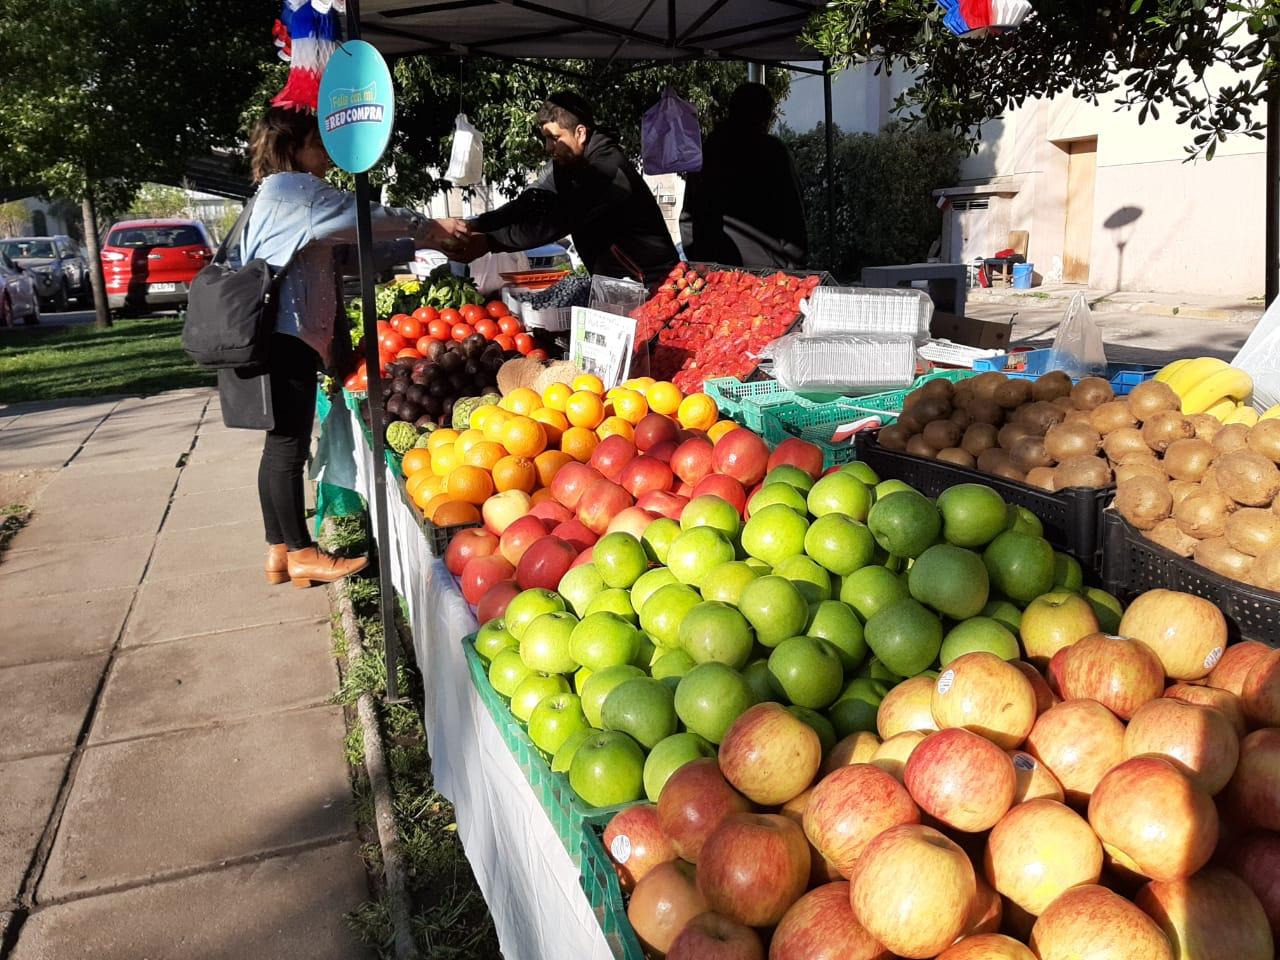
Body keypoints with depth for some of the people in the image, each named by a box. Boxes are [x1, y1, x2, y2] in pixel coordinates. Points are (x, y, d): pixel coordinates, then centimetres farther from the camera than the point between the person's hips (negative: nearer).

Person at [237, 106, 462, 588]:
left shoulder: (293, 195, 26)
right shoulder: (288, 187, -5)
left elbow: (352, 249, 22)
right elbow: (361, 217, -11)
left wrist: (420, 246, 16)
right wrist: (425, 227, -1)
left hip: (289, 338, 10)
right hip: (286, 337, -10)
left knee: (282, 445, 11)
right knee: (290, 446, -6)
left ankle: (279, 550, 17)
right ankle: (301, 554, -1)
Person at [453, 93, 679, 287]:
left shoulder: (608, 168, -23)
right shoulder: (563, 165, 4)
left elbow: (558, 222, -28)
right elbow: (529, 205, -2)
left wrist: (489, 241, -28)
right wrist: (475, 226, -17)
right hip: (610, 281, 8)